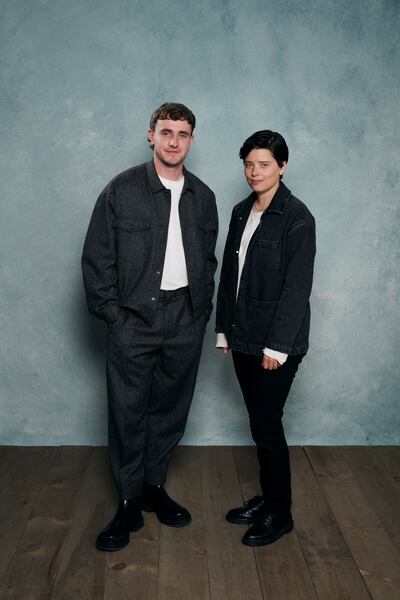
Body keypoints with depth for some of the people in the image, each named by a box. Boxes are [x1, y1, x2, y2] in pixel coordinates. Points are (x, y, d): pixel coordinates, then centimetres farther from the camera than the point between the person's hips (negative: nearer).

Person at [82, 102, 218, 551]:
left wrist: (202, 310, 7)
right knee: (128, 413, 2)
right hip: (134, 320, -3)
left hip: (185, 323, 4)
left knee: (171, 409, 12)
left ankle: (154, 487, 31)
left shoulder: (202, 197, 9)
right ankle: (129, 504, 18)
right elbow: (96, 257, -3)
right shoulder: (122, 190, -2)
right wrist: (112, 313, -8)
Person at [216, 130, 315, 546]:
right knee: (259, 423, 15)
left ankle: (279, 514, 18)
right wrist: (224, 328, 11)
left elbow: (297, 286, -15)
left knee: (266, 425, 0)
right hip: (243, 339, 7)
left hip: (277, 343, -6)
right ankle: (266, 499, 31)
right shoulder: (241, 212, 10)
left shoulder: (297, 217, -12)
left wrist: (277, 346, -16)